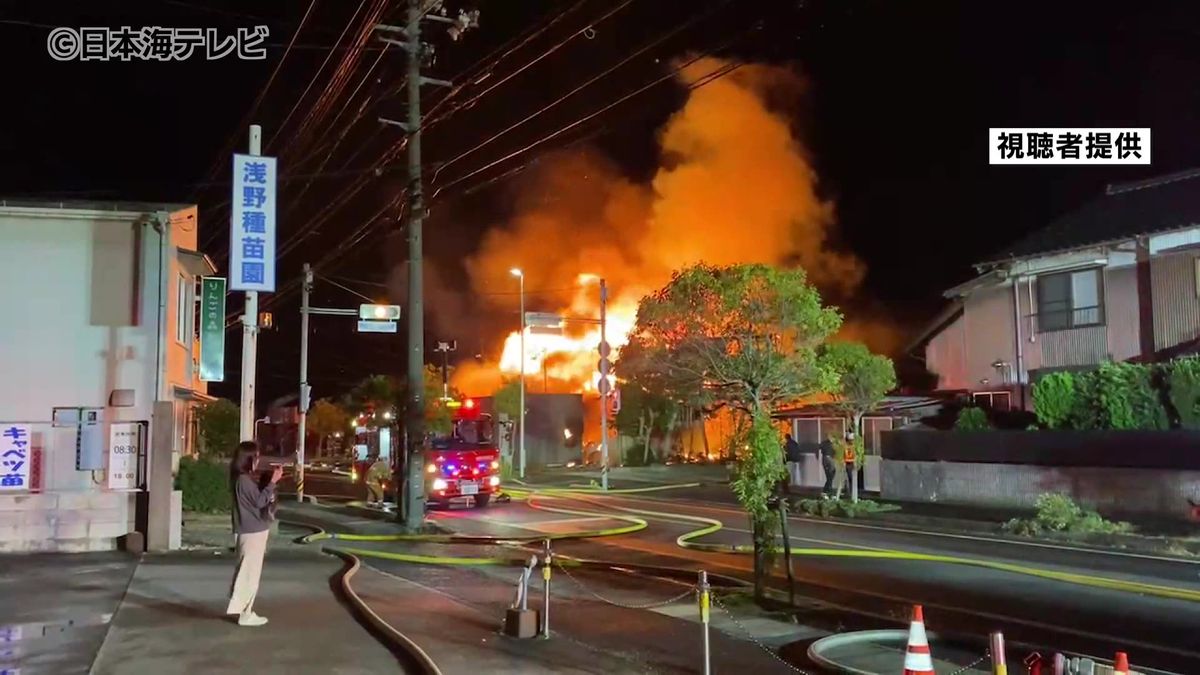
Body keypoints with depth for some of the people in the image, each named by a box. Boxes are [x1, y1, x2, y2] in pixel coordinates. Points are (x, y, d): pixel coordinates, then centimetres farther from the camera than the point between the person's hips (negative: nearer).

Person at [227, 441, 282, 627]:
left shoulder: (246, 479, 14)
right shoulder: (244, 480, -17)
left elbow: (259, 499, 17)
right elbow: (259, 501, -20)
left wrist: (271, 481, 8)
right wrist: (273, 481, -20)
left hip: (253, 530, 10)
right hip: (252, 532, -10)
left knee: (248, 572, 14)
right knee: (249, 573, -4)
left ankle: (244, 610, 21)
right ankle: (245, 613, 1)